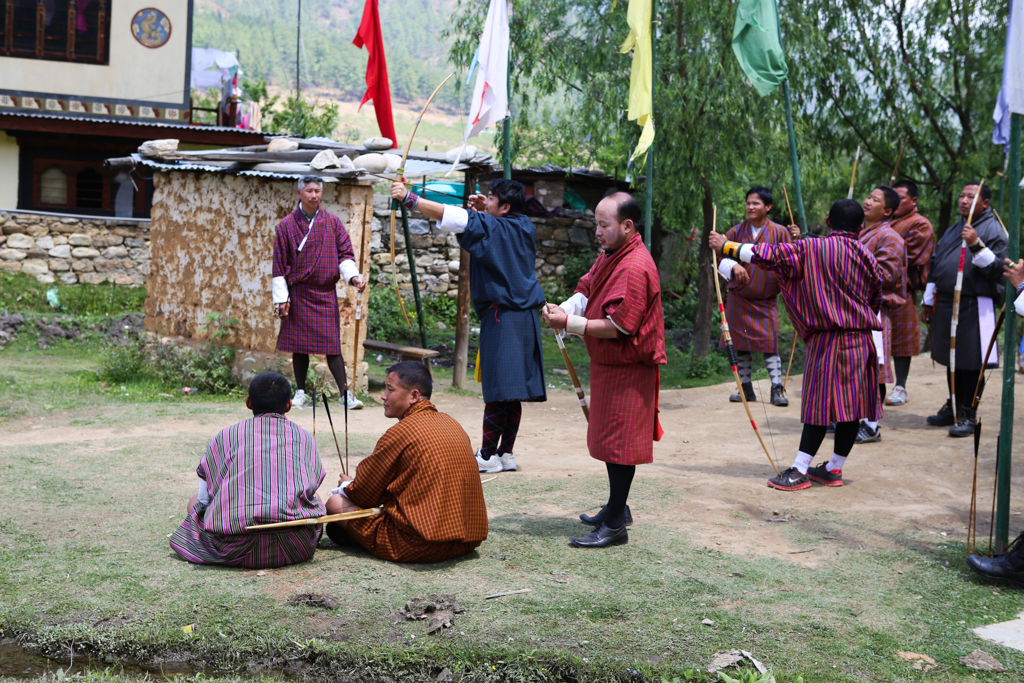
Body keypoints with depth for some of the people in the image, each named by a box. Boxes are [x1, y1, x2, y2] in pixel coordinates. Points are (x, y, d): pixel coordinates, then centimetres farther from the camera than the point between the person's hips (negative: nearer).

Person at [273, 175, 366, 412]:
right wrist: (281, 298, -3)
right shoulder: (287, 225, 2)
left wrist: (353, 276, -14)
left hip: (326, 293, 0)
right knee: (298, 344, 5)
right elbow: (279, 264, 2)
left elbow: (345, 253, 6)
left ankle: (345, 393, -3)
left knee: (332, 344, -4)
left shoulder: (333, 222, 5)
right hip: (298, 293, 0)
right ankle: (301, 392, 18)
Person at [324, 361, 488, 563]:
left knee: (336, 503, 1)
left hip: (421, 546, -9)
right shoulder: (452, 425, 11)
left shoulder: (401, 432, -13)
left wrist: (347, 486, 21)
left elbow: (365, 494, -2)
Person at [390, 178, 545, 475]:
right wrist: (483, 210, 14)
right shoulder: (525, 228, 12)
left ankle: (488, 456, -2)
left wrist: (409, 197, -16)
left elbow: (451, 216, -18)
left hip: (501, 316, -8)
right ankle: (506, 453, 14)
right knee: (512, 395, 10)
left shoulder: (492, 227, -10)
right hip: (525, 317, 8)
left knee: (497, 392, -6)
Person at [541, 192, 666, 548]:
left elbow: (617, 327, -25)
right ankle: (617, 509, 33)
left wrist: (569, 323, -22)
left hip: (626, 371, -10)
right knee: (609, 439, 19)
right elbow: (586, 291, 11)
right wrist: (562, 309, -10)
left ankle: (615, 525, 4)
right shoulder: (610, 255, 10)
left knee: (618, 442, -4)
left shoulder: (635, 267, -23)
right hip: (608, 365, 10)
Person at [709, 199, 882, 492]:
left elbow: (771, 255, -7)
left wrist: (726, 246, 1)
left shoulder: (813, 249, -7)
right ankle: (834, 468, 16)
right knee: (851, 405, 7)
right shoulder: (866, 256, 6)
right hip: (862, 341, 5)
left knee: (820, 403, -4)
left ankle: (800, 470, -2)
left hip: (828, 340, -4)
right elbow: (876, 298, 13)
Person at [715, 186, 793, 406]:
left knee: (770, 345, -6)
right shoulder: (737, 231, 2)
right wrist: (733, 266, -22)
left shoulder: (779, 233, -2)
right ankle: (746, 388, 19)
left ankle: (777, 389, 0)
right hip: (739, 299, 2)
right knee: (741, 344, 8)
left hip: (765, 300, -2)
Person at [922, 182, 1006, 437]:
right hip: (945, 304, 7)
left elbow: (998, 268, -12)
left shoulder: (993, 230, -2)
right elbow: (934, 266, 24)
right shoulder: (952, 231, 20)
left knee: (970, 362, -4)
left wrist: (976, 244, -23)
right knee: (951, 359, 14)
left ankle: (967, 414, 4)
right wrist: (928, 302, 22)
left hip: (974, 308, -7)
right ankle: (953, 406, 26)